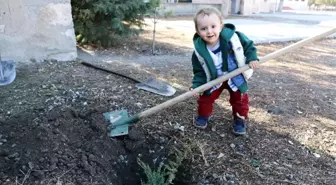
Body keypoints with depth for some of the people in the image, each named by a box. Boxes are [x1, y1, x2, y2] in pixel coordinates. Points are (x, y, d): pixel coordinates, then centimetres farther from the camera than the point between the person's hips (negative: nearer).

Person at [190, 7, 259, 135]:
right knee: (205, 98, 4)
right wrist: (196, 85, -23)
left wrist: (252, 58, -20)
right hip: (214, 79, 1)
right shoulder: (199, 51, -25)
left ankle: (240, 120, 32)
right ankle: (203, 115, 31)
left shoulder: (232, 37, -30)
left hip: (235, 76, 0)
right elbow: (199, 71, -13)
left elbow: (248, 45, -10)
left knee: (240, 99, 9)